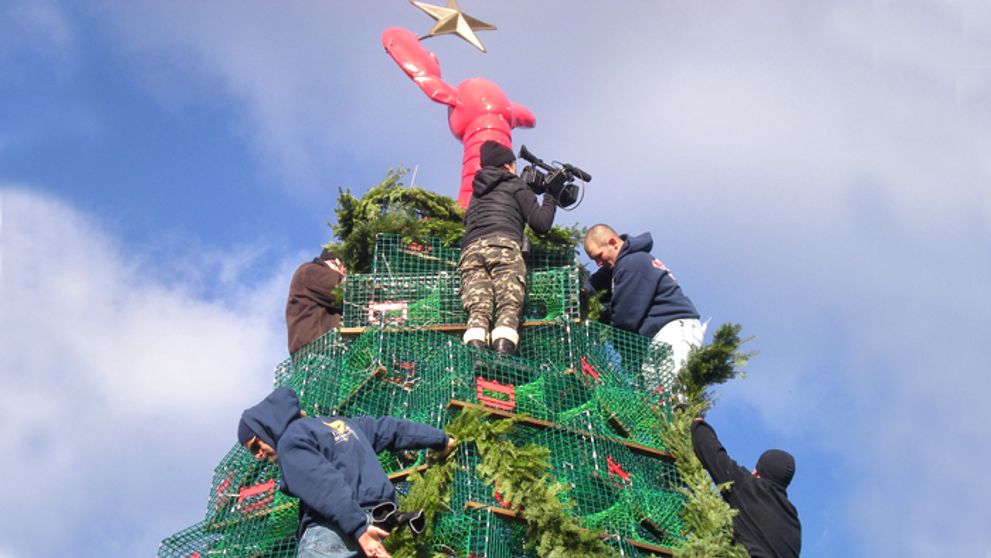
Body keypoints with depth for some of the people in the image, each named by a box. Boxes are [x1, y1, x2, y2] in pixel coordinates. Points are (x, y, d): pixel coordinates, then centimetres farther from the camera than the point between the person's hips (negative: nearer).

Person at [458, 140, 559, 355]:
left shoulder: (477, 192, 36)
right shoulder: (516, 186, 20)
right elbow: (541, 224, 10)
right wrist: (551, 198, 28)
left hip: (470, 249, 4)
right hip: (503, 245, -4)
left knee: (478, 309, -16)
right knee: (509, 307, -17)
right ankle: (502, 359, -41)